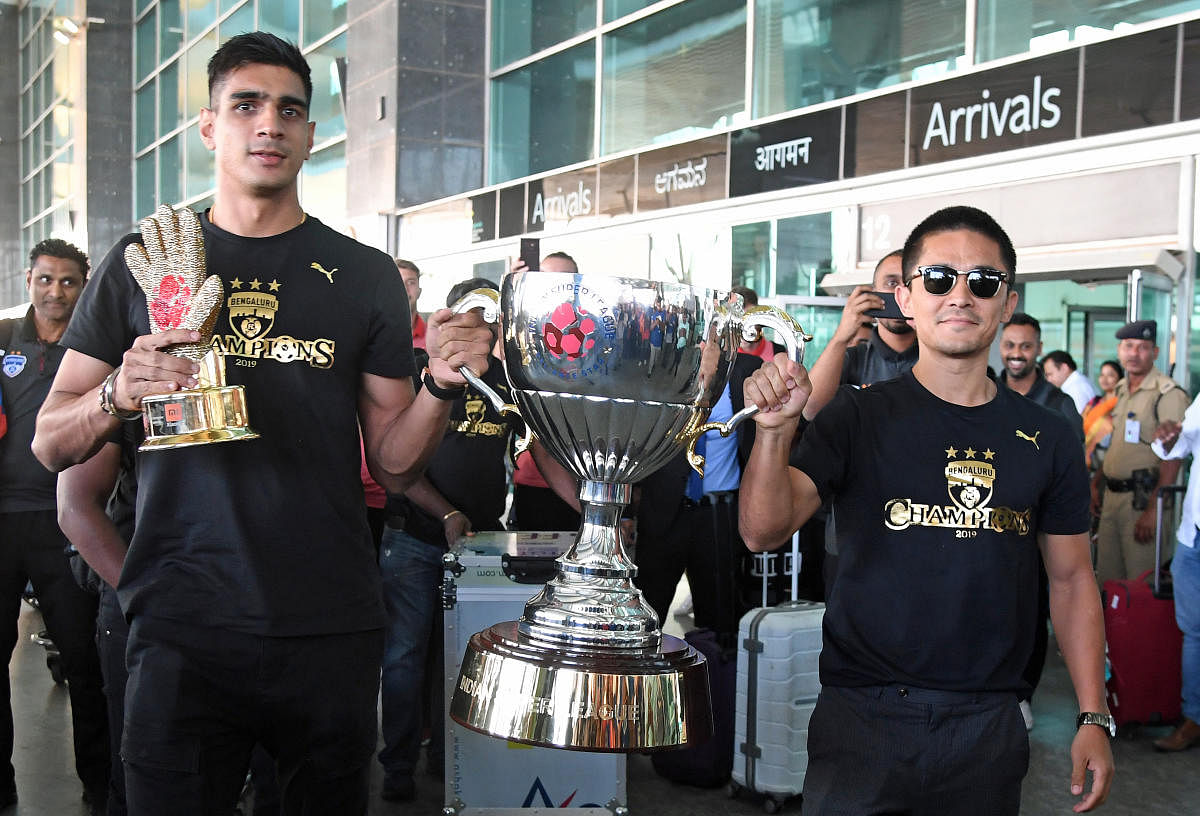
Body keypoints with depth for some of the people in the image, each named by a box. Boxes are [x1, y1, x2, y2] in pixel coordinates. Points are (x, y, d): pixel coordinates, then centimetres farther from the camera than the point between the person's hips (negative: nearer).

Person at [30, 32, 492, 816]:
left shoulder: (365, 275, 6)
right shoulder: (143, 263, 7)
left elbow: (393, 463, 7)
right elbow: (50, 443, 7)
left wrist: (442, 385, -12)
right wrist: (116, 397, -14)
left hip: (331, 631, 1)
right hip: (183, 630, 0)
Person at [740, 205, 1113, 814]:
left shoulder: (1047, 438, 4)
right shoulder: (859, 418, -4)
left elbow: (1071, 579, 10)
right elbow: (763, 532, -14)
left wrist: (1094, 718, 5)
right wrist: (774, 430, -31)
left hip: (990, 725, 3)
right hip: (862, 716, -2)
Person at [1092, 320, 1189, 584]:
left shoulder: (1167, 393, -13)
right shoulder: (1122, 389, 15)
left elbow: (1171, 458, -18)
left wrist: (1153, 510, -22)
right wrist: (1095, 484, 19)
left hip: (1143, 499, -8)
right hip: (1112, 495, 8)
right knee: (1106, 580, 13)